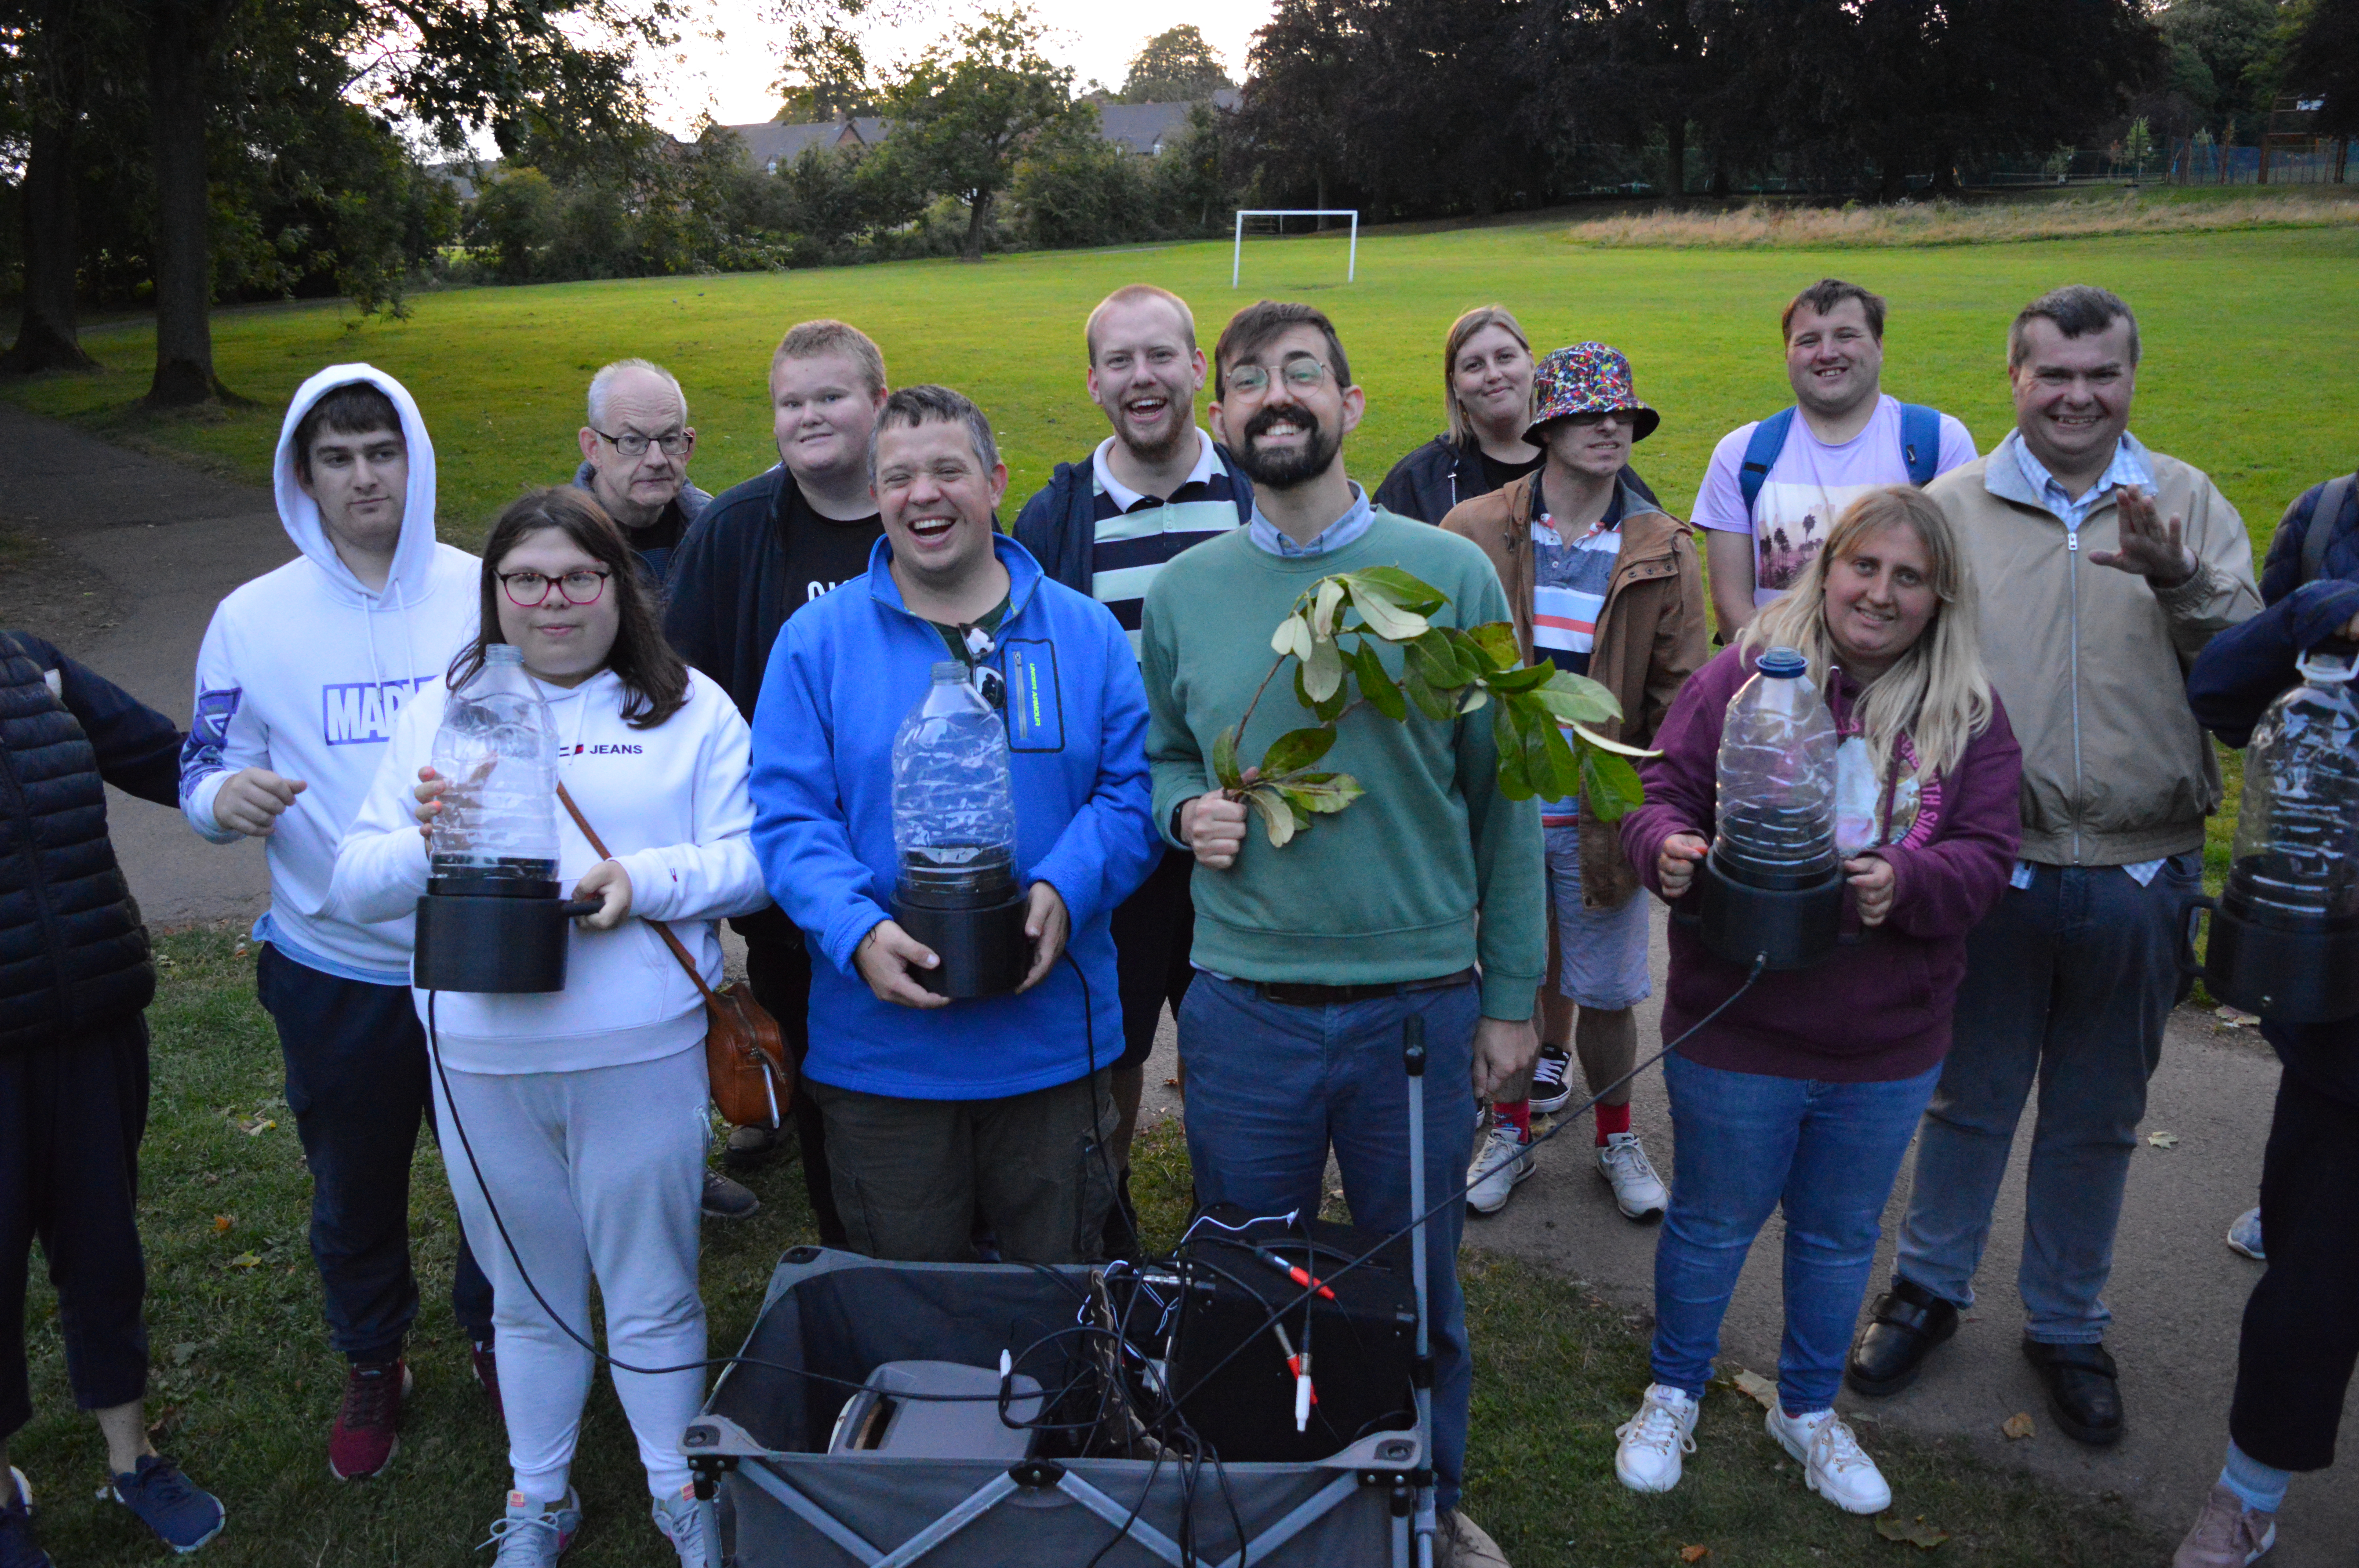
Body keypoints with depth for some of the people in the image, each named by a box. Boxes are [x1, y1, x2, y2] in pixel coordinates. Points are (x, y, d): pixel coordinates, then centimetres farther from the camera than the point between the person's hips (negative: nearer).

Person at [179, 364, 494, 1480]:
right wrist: (225, 795, -22)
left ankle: (496, 1337, 42)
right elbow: (200, 774, 2)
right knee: (353, 1189, 17)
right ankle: (371, 1366, 42)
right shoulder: (251, 620, -3)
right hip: (332, 969, 0)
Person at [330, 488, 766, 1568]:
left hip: (641, 1055, -2)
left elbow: (751, 858, -4)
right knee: (530, 1297, 18)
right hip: (482, 1061, 2)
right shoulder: (442, 709, 7)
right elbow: (354, 885, 4)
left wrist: (643, 881, -20)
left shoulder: (690, 708, 1)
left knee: (654, 1295, 11)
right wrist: (425, 844, -17)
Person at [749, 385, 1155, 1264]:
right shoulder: (817, 641, 1)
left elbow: (1133, 787, 0)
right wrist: (858, 932, -21)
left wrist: (1064, 892, -18)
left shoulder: (1085, 633, 4)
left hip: (1054, 1041, 1)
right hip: (881, 1051, -1)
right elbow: (788, 814, -5)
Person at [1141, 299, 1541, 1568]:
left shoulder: (1450, 574, -5)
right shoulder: (1182, 593, 1)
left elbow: (1500, 795, -2)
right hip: (1243, 1006, 1)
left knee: (1418, 1287, 17)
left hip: (1420, 1001, -1)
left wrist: (1510, 995, -2)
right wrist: (1185, 811, -9)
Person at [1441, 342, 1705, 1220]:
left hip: (1601, 813, 0)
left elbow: (1682, 695, 2)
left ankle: (1617, 1141, 35)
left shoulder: (1664, 553, 0)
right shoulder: (1473, 532, -3)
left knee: (1607, 992, 11)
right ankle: (1511, 1134, 35)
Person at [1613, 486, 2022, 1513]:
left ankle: (1809, 1408, 44)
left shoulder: (1973, 717, 0)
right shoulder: (1744, 675, -7)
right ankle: (1674, 1392, 40)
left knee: (1841, 1234, 21)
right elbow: (1662, 793, -5)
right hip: (1736, 1031, -3)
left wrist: (1906, 880, -26)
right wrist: (1667, 846, -28)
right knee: (1714, 1223, 15)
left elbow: (1987, 854, -5)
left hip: (1887, 1046, 3)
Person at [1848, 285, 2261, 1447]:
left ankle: (2067, 1326, 35)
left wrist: (2178, 583, -23)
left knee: (2097, 1122, 16)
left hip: (2141, 873, 1)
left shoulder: (2188, 504, 3)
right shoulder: (1953, 507, -1)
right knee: (1967, 1096, 14)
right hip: (1993, 862, -1)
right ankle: (1929, 1287, 36)